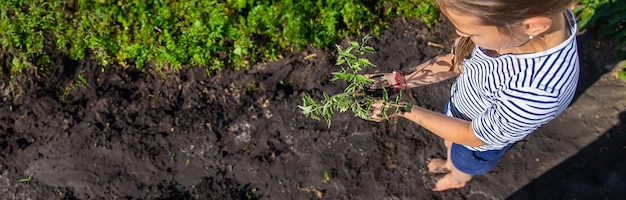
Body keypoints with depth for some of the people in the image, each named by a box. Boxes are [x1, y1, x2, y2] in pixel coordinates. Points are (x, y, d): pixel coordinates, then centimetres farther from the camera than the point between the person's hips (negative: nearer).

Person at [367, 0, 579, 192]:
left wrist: (402, 110, -27)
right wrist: (398, 80, -18)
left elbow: (472, 136, -29)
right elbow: (454, 61, -12)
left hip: (478, 144, -4)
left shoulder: (537, 91, -47)